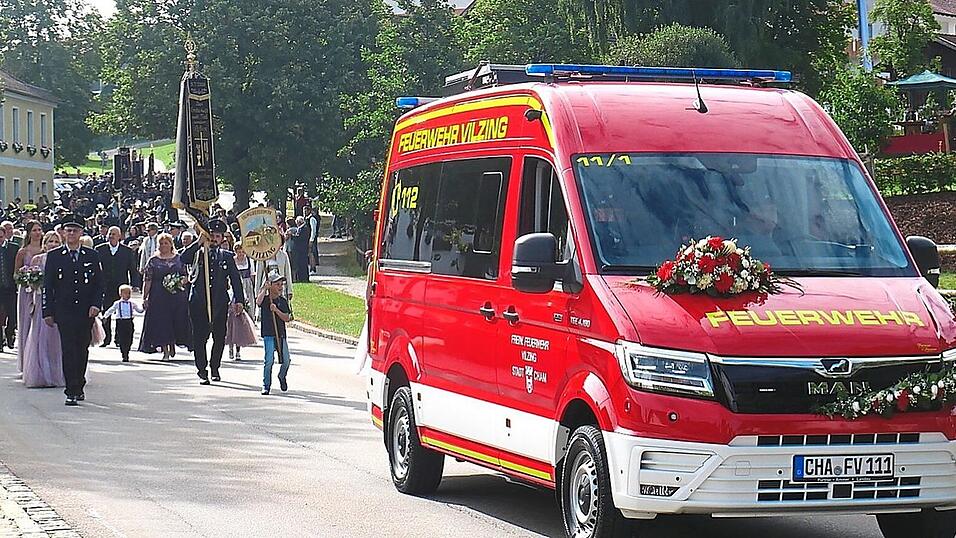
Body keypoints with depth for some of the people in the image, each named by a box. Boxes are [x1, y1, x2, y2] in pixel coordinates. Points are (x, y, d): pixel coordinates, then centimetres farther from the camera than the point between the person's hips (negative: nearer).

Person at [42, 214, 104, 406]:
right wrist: (48, 312, -1)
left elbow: (99, 283, 8)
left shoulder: (92, 256, 8)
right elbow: (47, 286, 4)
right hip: (63, 310, -2)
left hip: (86, 311, 2)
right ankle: (72, 391, -12)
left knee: (82, 350, 8)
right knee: (68, 350, -10)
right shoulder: (54, 256, 4)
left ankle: (78, 388, 20)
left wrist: (96, 304, -7)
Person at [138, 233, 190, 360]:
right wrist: (145, 297, -4)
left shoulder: (179, 259, 9)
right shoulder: (153, 261, 5)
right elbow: (147, 281, 2)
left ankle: (172, 345, 24)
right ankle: (165, 351, -1)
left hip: (177, 295, 1)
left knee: (176, 321, 0)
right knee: (161, 323, -5)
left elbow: (186, 276, 13)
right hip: (159, 296, -1)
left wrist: (181, 281, -10)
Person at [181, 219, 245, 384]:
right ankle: (202, 371, 2)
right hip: (199, 301, -1)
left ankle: (215, 368, 23)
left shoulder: (227, 256, 11)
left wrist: (239, 299, -3)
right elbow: (184, 259, -12)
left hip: (220, 302, 1)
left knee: (220, 338, 6)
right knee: (200, 337, -3)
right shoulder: (198, 254, 8)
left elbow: (235, 278, 7)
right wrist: (199, 242, -16)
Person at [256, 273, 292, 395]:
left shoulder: (283, 301, 7)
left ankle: (282, 377, 34)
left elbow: (287, 318, -1)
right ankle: (266, 386, -2)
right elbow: (258, 302, -26)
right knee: (268, 360, -12)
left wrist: (276, 310, -16)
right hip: (268, 334, -3)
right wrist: (265, 289, -16)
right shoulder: (265, 299, -1)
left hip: (281, 334, 3)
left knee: (286, 360, 3)